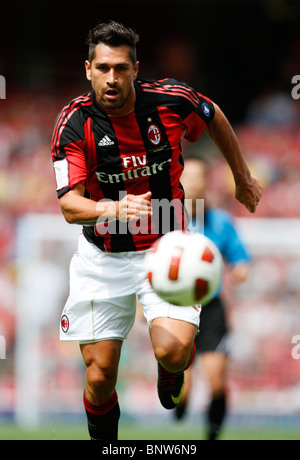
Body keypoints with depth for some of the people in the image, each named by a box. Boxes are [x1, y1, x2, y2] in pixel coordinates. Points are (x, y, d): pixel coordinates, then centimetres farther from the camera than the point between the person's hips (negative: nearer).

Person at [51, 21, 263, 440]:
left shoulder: (171, 100, -12)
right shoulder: (75, 123, -15)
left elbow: (215, 118, 11)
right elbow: (69, 204, -22)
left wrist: (243, 178, 22)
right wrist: (114, 208, -43)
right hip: (102, 259, 0)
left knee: (173, 351, -23)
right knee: (100, 378, -2)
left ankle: (171, 370, 15)